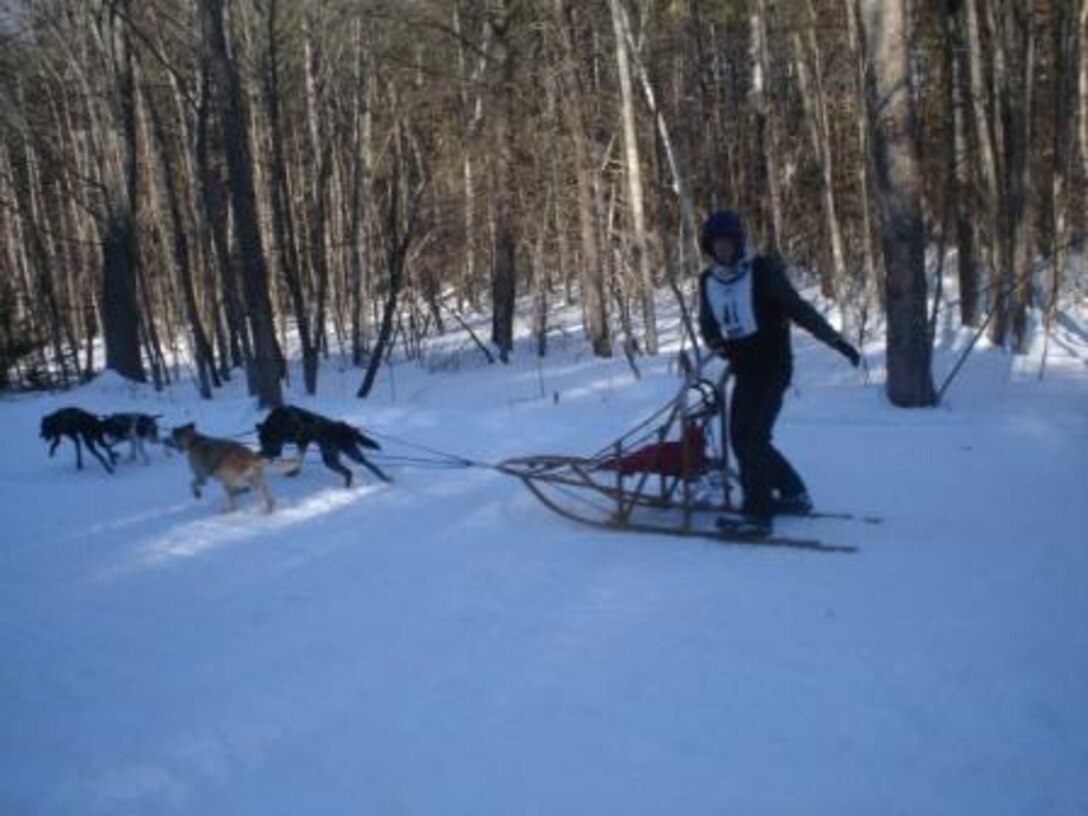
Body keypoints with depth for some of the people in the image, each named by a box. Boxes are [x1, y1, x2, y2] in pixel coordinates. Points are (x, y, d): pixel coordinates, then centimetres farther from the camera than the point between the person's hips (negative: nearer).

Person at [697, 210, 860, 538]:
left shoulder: (762, 271, -11)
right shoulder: (708, 281, 6)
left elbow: (799, 309, -12)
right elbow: (707, 325, 14)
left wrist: (836, 340, -16)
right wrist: (718, 345, -8)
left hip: (772, 366, -7)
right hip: (745, 370, 7)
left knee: (752, 438, -14)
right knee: (742, 437, 12)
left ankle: (757, 514, -9)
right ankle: (795, 494, 27)